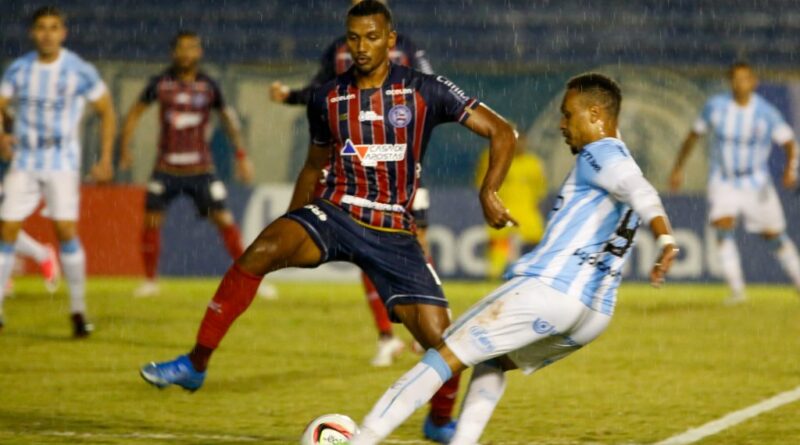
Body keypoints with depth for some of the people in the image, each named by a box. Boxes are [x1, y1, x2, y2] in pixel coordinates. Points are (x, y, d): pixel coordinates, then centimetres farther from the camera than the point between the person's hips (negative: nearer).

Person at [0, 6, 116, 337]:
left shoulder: (80, 72, -6)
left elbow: (107, 112, 3)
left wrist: (105, 159, -2)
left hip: (62, 164, -3)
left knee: (66, 231, -14)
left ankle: (78, 310, -3)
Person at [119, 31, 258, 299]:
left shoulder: (208, 86, 1)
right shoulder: (161, 83, -1)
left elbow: (227, 117, 14)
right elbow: (135, 112, 10)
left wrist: (241, 155, 13)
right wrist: (124, 148, 3)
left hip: (201, 169, 0)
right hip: (166, 168, 0)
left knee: (224, 221, -6)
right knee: (151, 221, -4)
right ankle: (150, 281, 12)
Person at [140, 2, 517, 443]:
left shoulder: (424, 91, -3)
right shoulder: (328, 99, 6)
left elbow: (501, 131, -2)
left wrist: (489, 192, -18)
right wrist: (290, 224, 21)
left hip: (393, 231, -1)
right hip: (333, 212, 1)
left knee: (441, 340, -11)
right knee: (260, 251, -30)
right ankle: (195, 364, -22)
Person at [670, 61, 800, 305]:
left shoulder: (766, 113, -11)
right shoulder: (715, 106, -6)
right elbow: (694, 134, 8)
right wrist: (678, 168, 10)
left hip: (757, 183, -1)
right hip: (722, 182, 1)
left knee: (775, 236, 4)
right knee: (723, 227, -21)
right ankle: (737, 289, -20)